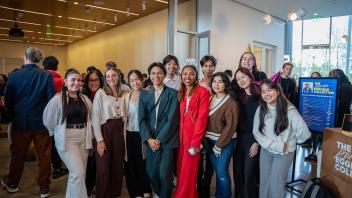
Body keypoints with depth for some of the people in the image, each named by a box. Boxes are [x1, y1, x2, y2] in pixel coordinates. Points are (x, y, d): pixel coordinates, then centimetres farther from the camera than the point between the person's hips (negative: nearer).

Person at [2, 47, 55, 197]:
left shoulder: (14, 75, -7)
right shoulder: (47, 75, -11)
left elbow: (8, 100, -2)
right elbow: (52, 99, -12)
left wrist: (15, 115, 15)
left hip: (20, 121, 2)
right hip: (42, 122, -1)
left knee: (18, 154, 19)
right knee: (44, 155, 9)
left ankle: (12, 184, 40)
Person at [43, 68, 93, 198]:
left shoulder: (85, 99, 6)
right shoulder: (58, 99, -8)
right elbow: (48, 119, 0)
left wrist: (88, 135, 9)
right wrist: (58, 132, 7)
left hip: (83, 138, 5)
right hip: (67, 139, -5)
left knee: (80, 173, 12)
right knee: (78, 173, -12)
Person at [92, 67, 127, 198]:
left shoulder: (123, 94, 9)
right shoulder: (100, 92, -6)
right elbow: (95, 117, -10)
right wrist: (99, 140, -14)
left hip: (119, 130, 5)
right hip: (105, 130, -4)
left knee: (117, 166, 12)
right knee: (103, 168, 3)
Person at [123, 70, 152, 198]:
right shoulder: (126, 97, 3)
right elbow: (125, 117, 8)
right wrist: (124, 135, 5)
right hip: (130, 134, 2)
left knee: (143, 163, 5)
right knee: (131, 164, 8)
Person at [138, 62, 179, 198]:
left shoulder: (173, 93, -2)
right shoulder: (144, 94, 8)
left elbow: (172, 119, -9)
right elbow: (142, 119, 3)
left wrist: (159, 139, -11)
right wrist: (149, 139, -9)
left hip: (167, 140, -3)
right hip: (151, 140, 3)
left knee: (164, 174, -5)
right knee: (151, 173, 8)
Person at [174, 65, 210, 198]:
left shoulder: (203, 92, -7)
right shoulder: (181, 93, 12)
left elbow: (202, 118, -12)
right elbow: (179, 117, 11)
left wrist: (195, 143, -16)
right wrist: (178, 136, 1)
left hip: (193, 136, -6)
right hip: (181, 135, 6)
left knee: (188, 172, 3)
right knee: (181, 170, 14)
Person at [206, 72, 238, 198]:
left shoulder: (231, 102, -14)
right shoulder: (210, 99, 4)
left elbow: (230, 126, -16)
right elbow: (205, 120, 6)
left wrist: (219, 145, -13)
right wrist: (208, 141, -2)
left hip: (225, 142, -5)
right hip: (210, 141, 5)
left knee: (222, 172, 1)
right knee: (217, 171, 16)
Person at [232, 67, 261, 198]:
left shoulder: (260, 97, -7)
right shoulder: (238, 97, 7)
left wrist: (257, 143, -9)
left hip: (253, 140, -4)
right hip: (239, 139, 5)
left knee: (249, 174, 2)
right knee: (237, 172, 11)